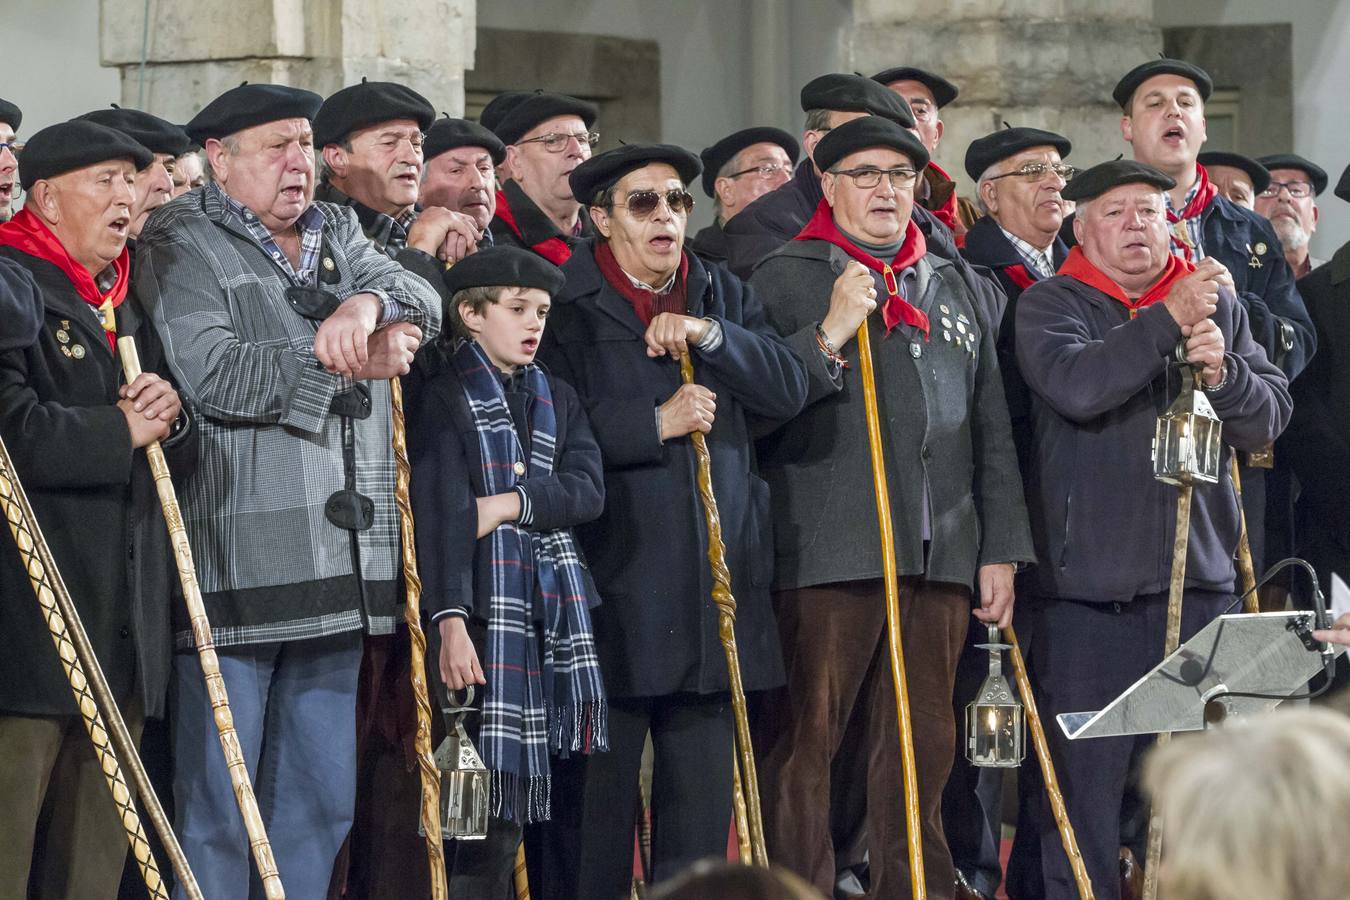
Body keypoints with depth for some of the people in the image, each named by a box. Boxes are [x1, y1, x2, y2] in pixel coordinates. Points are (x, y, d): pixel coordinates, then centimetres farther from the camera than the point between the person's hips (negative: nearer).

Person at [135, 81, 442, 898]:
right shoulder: (184, 245, -2)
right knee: (216, 814, -6)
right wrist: (346, 363, -12)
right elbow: (210, 372, -16)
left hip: (337, 570, 7)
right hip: (234, 575, -7)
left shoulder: (338, 236, 20)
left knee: (321, 804, 11)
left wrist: (368, 305, -18)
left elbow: (425, 302, 4)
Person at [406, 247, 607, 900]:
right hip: (486, 607, -6)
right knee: (494, 793, -11)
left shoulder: (557, 398, 20)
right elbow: (440, 512, -12)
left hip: (556, 606, 6)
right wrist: (449, 620, -22)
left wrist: (509, 503, -11)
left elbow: (588, 490, 5)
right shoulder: (444, 393, -1)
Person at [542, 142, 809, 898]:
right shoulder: (566, 304, -2)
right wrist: (655, 425, -13)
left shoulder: (726, 297, 15)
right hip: (614, 576, -5)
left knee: (704, 776, 7)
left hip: (715, 575, 5)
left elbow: (789, 388, 2)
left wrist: (707, 334, -10)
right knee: (602, 784, -2)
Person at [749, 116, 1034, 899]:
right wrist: (828, 338, -17)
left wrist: (1002, 548, 13)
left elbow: (991, 427, 20)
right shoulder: (785, 278, 4)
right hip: (827, 558, -5)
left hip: (940, 557, 5)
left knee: (922, 746, 8)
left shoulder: (954, 288, 19)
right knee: (805, 744, -6)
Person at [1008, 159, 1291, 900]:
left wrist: (1223, 374, -11)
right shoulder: (1050, 304, 1)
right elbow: (1074, 384, -19)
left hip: (1199, 579, 4)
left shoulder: (1216, 303, 13)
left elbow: (1269, 416, 8)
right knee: (1084, 776, -3)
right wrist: (1168, 322, -18)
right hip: (1085, 587, -3)